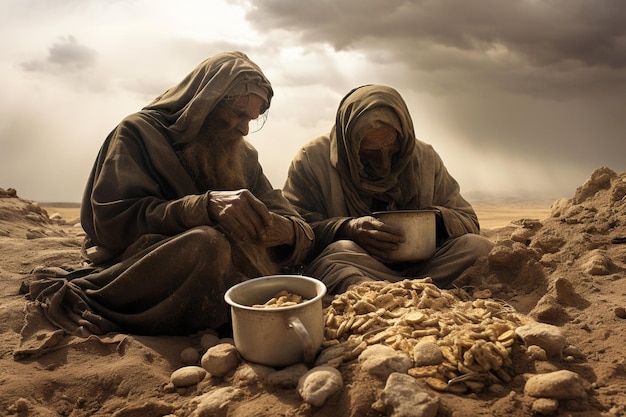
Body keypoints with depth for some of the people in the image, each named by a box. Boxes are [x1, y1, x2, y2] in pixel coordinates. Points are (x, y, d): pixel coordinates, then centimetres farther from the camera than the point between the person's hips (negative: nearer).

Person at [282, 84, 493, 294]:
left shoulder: (425, 158, 8)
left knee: (478, 246, -21)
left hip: (418, 266, 4)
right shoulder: (313, 159, -3)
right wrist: (346, 229, -28)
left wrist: (438, 220, -12)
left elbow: (468, 221, 12)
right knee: (339, 252, -35)